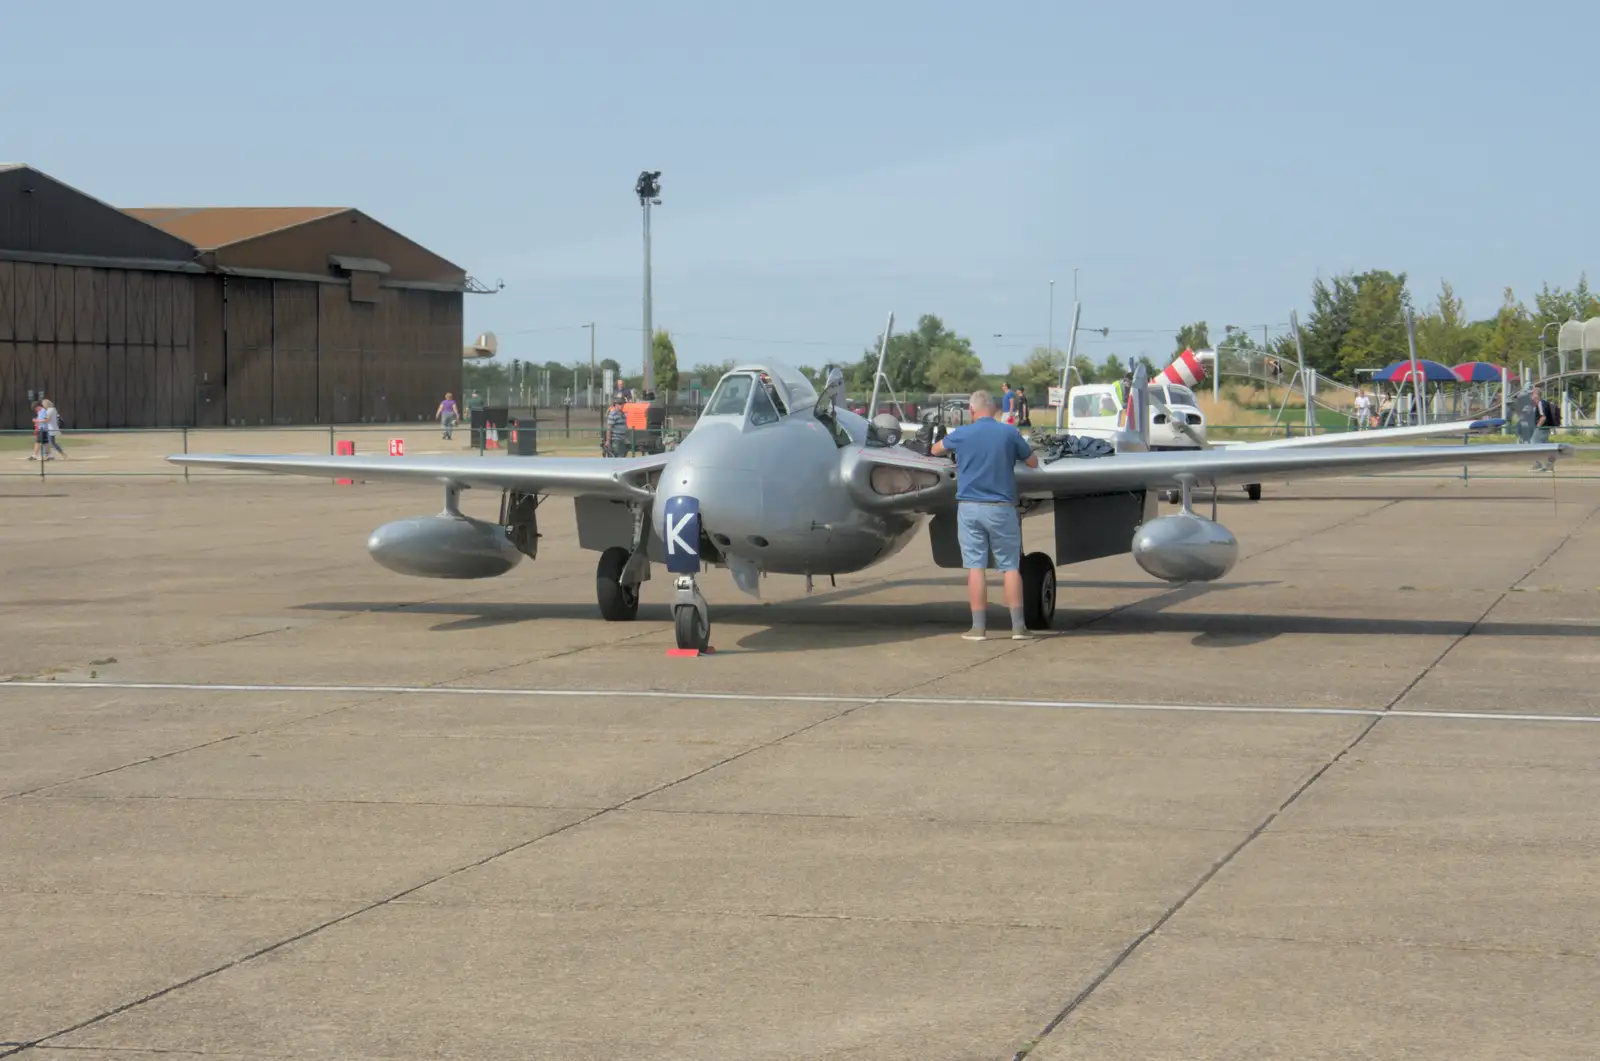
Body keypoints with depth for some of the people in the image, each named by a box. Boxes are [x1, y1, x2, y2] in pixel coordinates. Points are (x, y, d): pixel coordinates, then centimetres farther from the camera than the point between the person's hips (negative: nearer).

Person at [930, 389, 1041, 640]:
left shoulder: (961, 434, -2)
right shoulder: (1009, 433, -3)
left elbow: (935, 450, 18)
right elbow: (1033, 463, 9)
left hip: (969, 508, 0)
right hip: (1001, 508, 0)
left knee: (975, 567, 2)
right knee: (1010, 567, 5)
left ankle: (979, 627, 1)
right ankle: (1018, 626, 3)